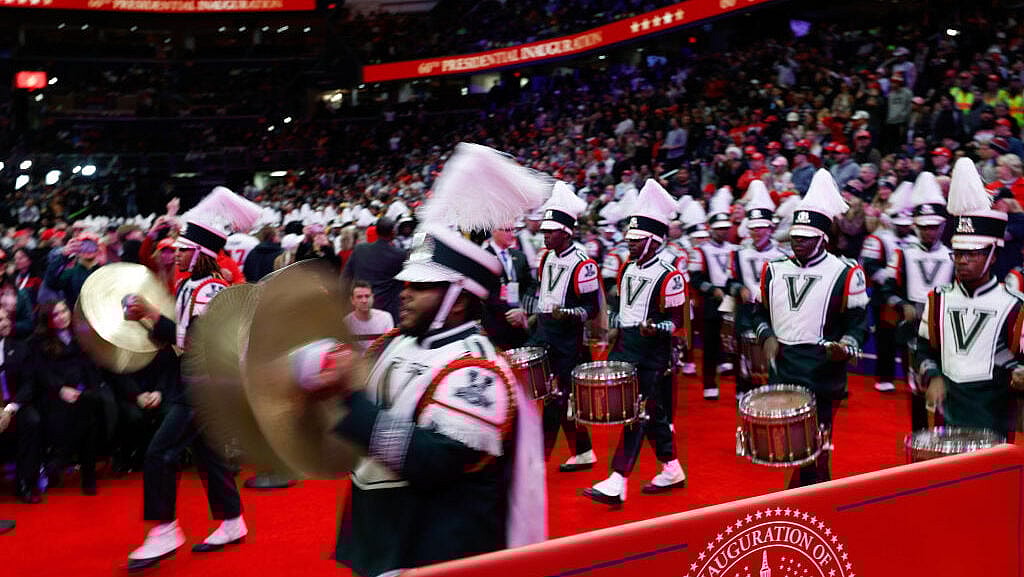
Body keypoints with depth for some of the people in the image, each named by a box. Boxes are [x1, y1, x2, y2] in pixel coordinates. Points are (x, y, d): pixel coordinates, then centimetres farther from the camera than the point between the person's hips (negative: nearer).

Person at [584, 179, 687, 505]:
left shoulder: (669, 277, -13)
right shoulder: (627, 269, 10)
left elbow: (678, 321, -9)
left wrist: (655, 328, -27)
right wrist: (615, 350, 16)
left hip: (651, 357, -8)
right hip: (626, 349, 8)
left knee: (638, 414, -6)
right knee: (653, 413, 15)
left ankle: (616, 484, -6)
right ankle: (672, 472, 28)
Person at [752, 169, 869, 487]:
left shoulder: (844, 273, -5)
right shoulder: (774, 270, 8)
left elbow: (858, 323, -3)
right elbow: (760, 312, 17)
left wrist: (846, 347, -21)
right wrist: (767, 337, -1)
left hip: (822, 375, -4)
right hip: (780, 371, 4)